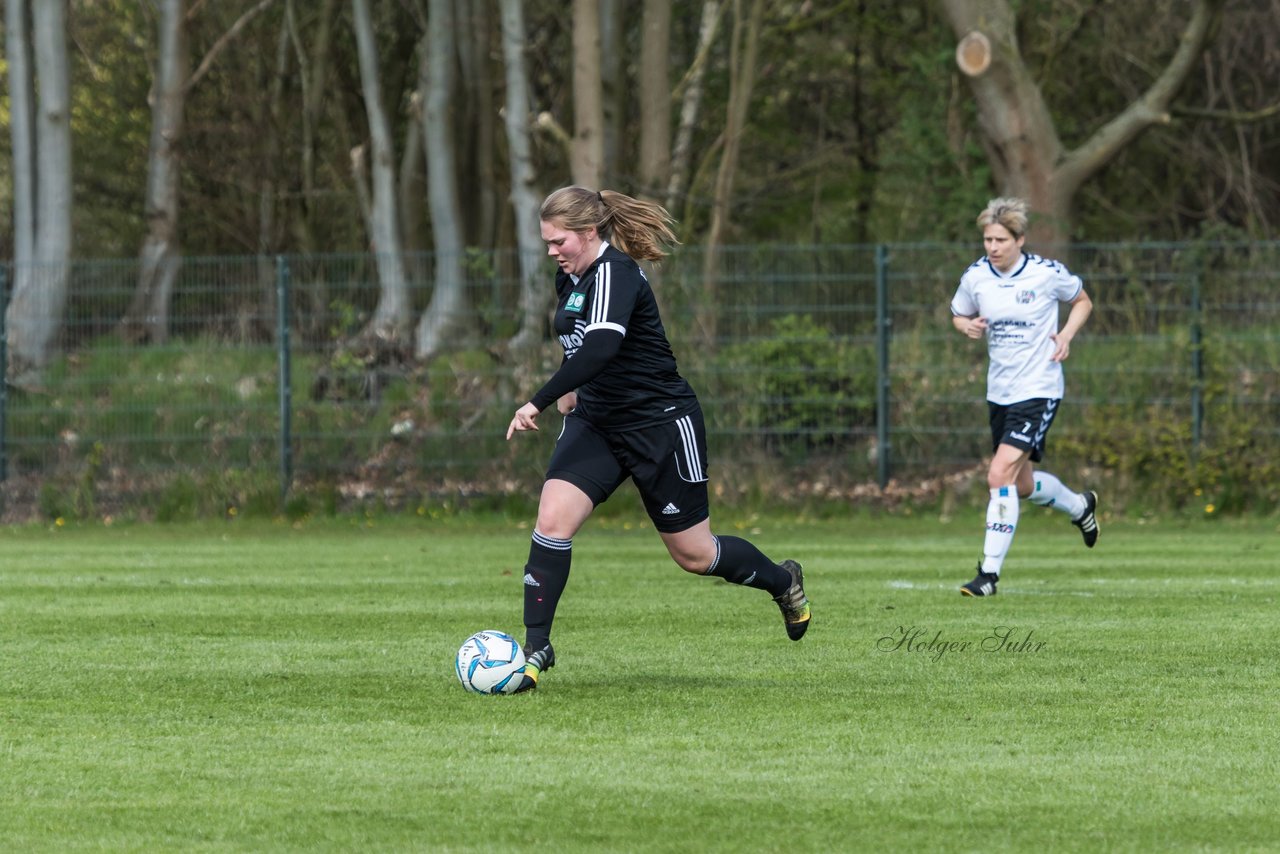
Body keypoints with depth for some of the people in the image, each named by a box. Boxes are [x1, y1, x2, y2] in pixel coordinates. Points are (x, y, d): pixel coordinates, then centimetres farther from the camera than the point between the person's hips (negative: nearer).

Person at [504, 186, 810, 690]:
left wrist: (540, 402, -41)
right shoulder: (570, 278, 5)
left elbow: (601, 347, -39)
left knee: (694, 555, 7)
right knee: (552, 519, -16)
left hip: (661, 424, -7)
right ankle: (536, 649, -14)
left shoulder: (615, 272, -22)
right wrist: (573, 389, 13)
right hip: (595, 422, 7)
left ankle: (783, 582, 36)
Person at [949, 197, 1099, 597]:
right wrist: (968, 326, -8)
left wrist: (1066, 335, -10)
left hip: (1038, 390, -6)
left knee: (1000, 476, -18)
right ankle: (1081, 507, 50)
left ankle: (989, 572, -13)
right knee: (1022, 484, 18)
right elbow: (958, 314, 15)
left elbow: (1082, 301, 7)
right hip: (999, 392, 6)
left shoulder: (1048, 274, -11)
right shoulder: (975, 277, -2)